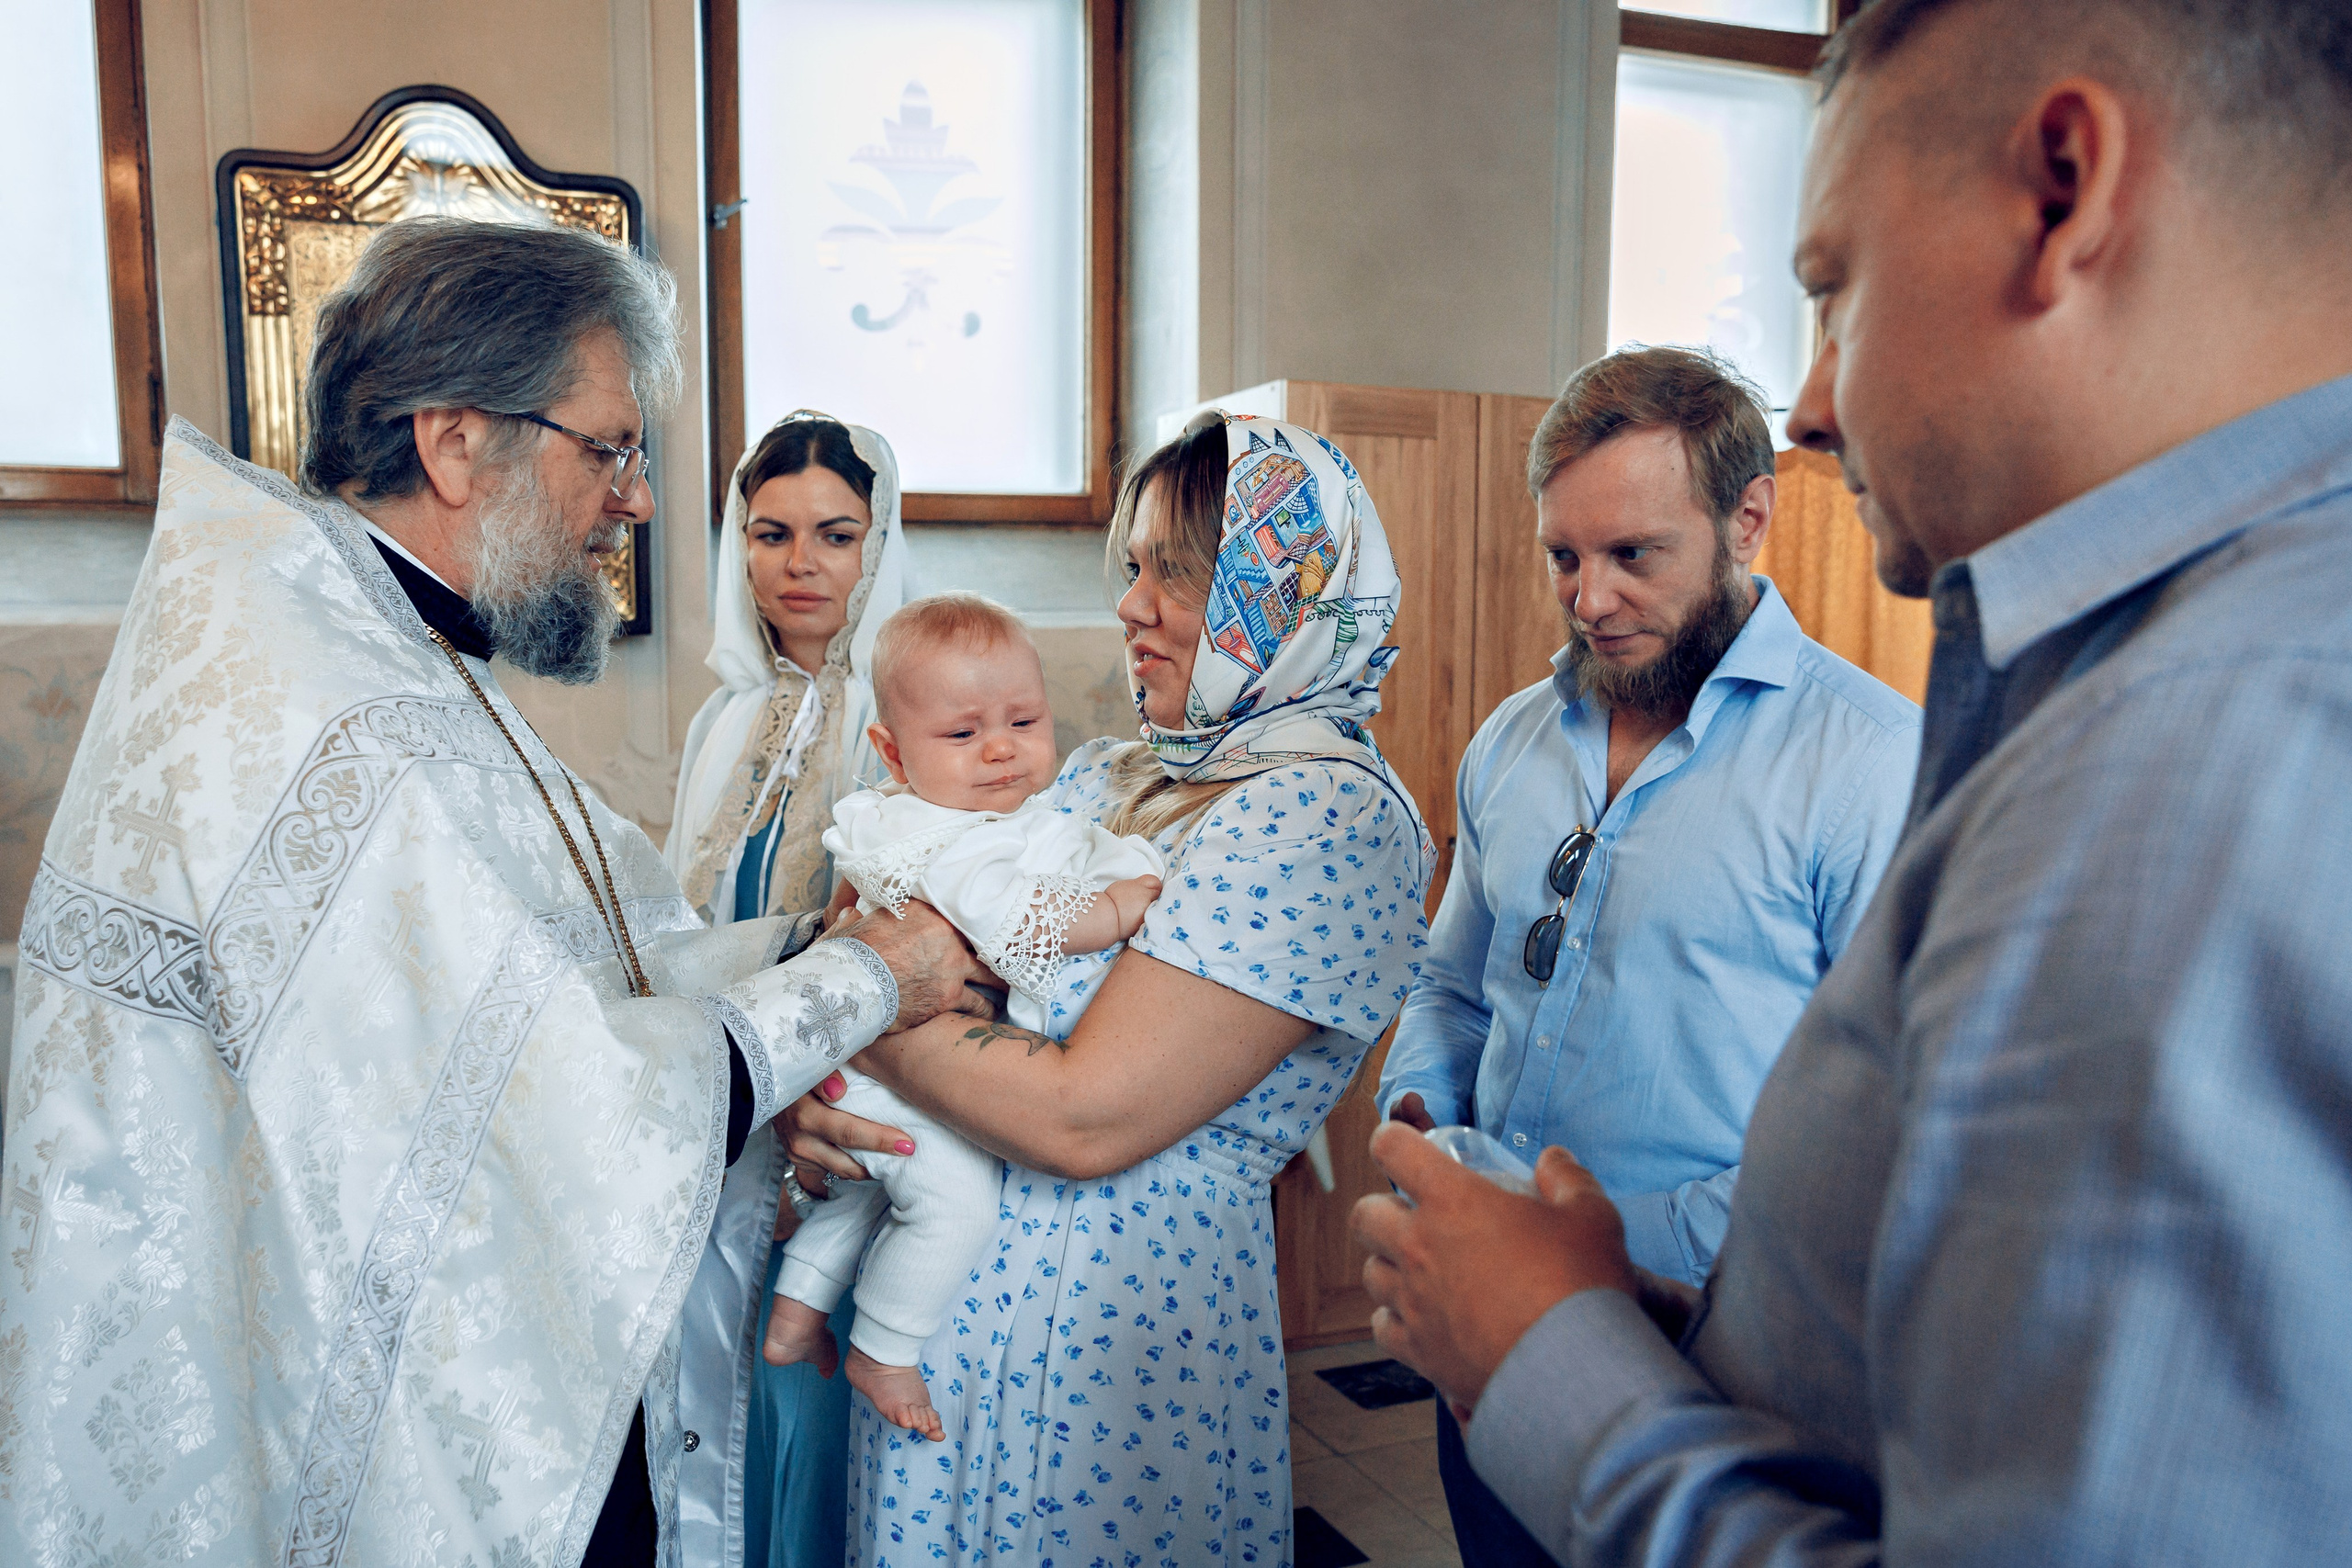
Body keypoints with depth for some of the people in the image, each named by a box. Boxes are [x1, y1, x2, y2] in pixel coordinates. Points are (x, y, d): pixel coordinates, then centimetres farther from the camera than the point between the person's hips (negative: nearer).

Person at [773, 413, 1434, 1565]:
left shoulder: (1326, 812, -19)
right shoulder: (1100, 780, 6)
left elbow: (1087, 1117, -25)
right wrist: (815, 1084, -12)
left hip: (1111, 1328, -7)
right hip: (941, 1294, 7)